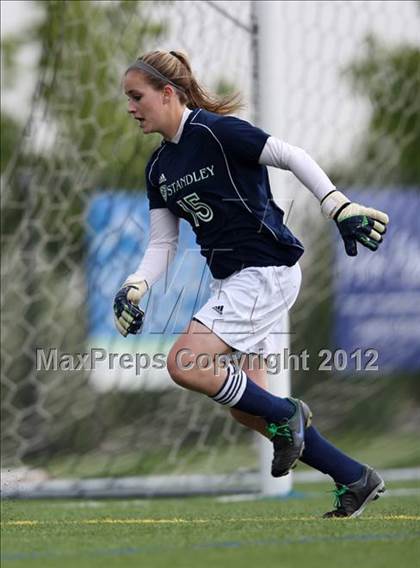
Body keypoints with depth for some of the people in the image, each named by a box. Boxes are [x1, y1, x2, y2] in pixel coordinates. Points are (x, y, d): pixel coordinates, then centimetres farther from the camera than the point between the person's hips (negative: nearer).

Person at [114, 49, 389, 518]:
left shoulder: (215, 131, -14)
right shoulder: (159, 168, 10)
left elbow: (293, 158, -15)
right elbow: (162, 243, 11)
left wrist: (341, 208, -22)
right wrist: (134, 288, -6)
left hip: (266, 272, -9)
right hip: (232, 281, 9)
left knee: (183, 363, -20)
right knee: (245, 407, 7)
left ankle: (285, 415, -2)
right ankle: (356, 480, 15)